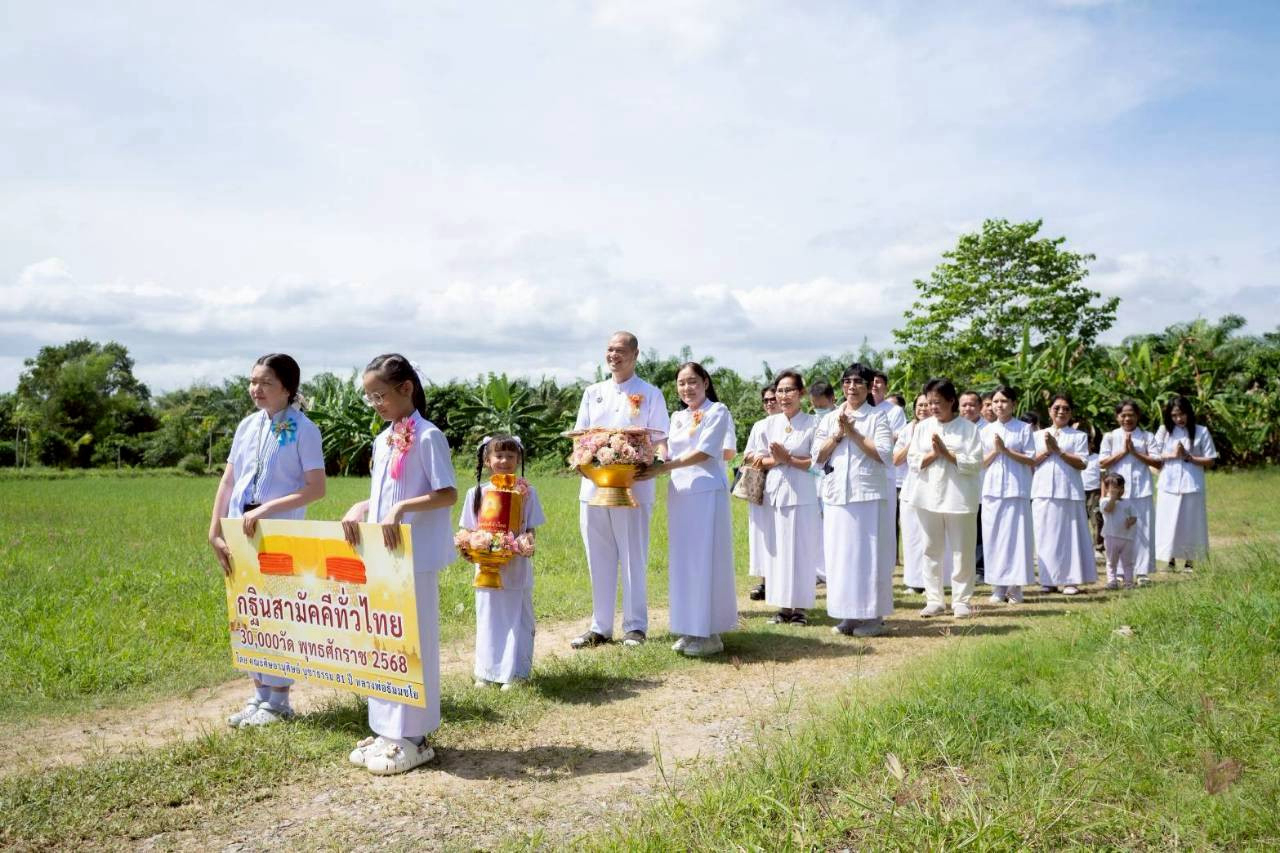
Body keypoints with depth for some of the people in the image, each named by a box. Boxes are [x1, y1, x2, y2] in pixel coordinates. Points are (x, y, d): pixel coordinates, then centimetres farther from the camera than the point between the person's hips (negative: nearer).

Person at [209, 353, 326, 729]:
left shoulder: (303, 429, -9)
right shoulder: (247, 425, 8)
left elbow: (316, 488, -14)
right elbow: (227, 481, 9)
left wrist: (266, 510, -19)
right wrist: (215, 532, 2)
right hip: (241, 530, 6)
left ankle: (278, 701, 14)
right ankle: (259, 694, 24)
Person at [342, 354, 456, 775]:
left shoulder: (428, 436, -11)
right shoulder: (382, 441, 13)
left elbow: (448, 494, -15)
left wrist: (402, 508, -25)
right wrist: (357, 511, -2)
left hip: (416, 558, -8)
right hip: (382, 555, 8)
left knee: (412, 642, 0)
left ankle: (413, 737, 10)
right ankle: (388, 729, 25)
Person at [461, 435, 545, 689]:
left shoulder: (527, 493, -2)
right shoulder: (476, 493, 2)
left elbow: (531, 530, -1)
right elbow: (469, 530, 6)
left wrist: (527, 542, -21)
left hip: (516, 568, -2)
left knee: (516, 619, 5)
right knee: (487, 619, 11)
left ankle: (515, 672, 15)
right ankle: (487, 672, 23)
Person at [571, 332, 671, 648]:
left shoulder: (650, 394, 4)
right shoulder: (593, 393, 15)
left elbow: (660, 439, 1)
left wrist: (659, 459, -20)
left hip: (633, 487, -4)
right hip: (594, 485, 4)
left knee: (633, 559, 1)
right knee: (599, 560, 9)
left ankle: (635, 626, 11)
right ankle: (600, 626, 18)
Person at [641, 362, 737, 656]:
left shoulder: (717, 411, -3)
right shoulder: (677, 417, 17)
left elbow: (703, 453, -13)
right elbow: (670, 456, 13)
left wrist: (661, 469, -18)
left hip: (707, 492, -6)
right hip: (679, 493, 7)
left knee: (705, 558, -4)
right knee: (682, 560, 7)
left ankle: (710, 633, 3)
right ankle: (690, 629, 16)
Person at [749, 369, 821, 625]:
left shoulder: (812, 424, -2)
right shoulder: (769, 423, 9)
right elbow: (759, 459, 10)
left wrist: (788, 458, -11)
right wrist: (775, 460, -9)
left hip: (803, 494, -3)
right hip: (775, 491, 4)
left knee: (802, 548, -1)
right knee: (778, 548, 5)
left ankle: (800, 606, 8)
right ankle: (783, 605, 13)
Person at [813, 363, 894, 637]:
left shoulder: (877, 418, 1)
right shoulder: (829, 419, 13)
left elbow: (884, 454, -10)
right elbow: (818, 455, 5)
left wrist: (853, 432, -11)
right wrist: (838, 433, -7)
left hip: (869, 495, -4)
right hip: (837, 496, 4)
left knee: (869, 554, -2)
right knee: (840, 554, 5)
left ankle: (872, 615, 6)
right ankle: (848, 614, 14)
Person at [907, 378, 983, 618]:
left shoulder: (968, 427, -2)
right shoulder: (923, 427, 8)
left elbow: (975, 464, -8)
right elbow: (913, 462, 4)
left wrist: (946, 453, -13)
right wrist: (933, 454, -11)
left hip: (959, 497, -3)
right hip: (929, 496, 3)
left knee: (962, 552, 2)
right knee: (932, 551, 7)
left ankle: (961, 601, 11)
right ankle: (934, 600, 15)